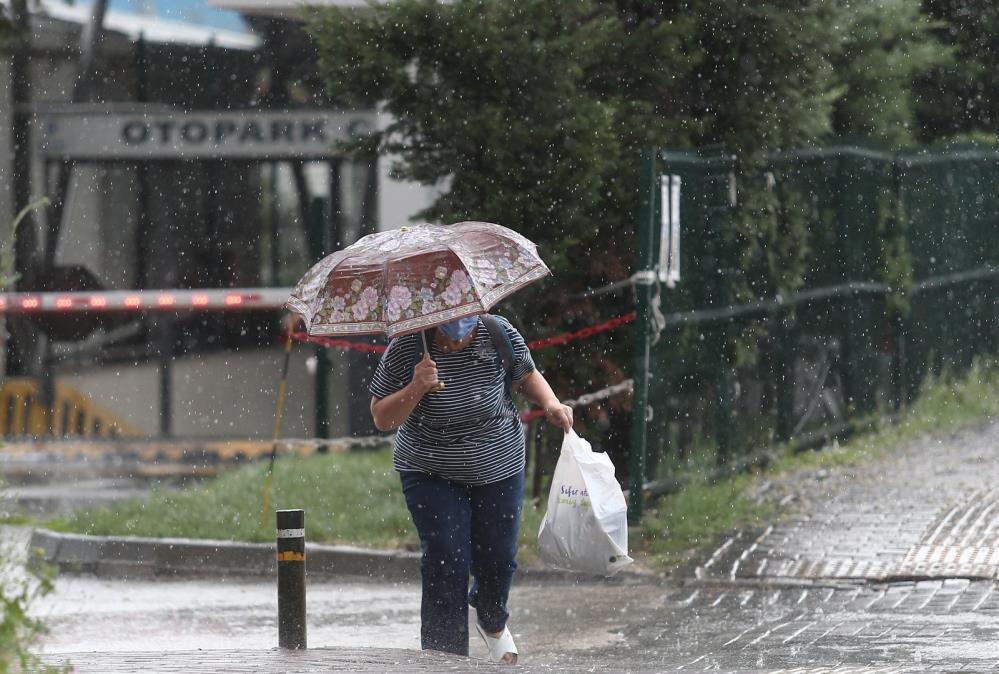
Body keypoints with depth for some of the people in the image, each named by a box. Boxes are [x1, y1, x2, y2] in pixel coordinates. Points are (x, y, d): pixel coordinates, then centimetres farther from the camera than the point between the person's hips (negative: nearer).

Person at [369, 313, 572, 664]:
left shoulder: (499, 335, -13)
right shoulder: (405, 349, -19)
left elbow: (526, 376, 7)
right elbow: (381, 418, -13)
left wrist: (550, 403, -13)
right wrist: (416, 389, -30)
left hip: (499, 468, 2)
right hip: (432, 474, -2)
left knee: (497, 560, 8)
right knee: (445, 565, -13)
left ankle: (492, 622, 43)